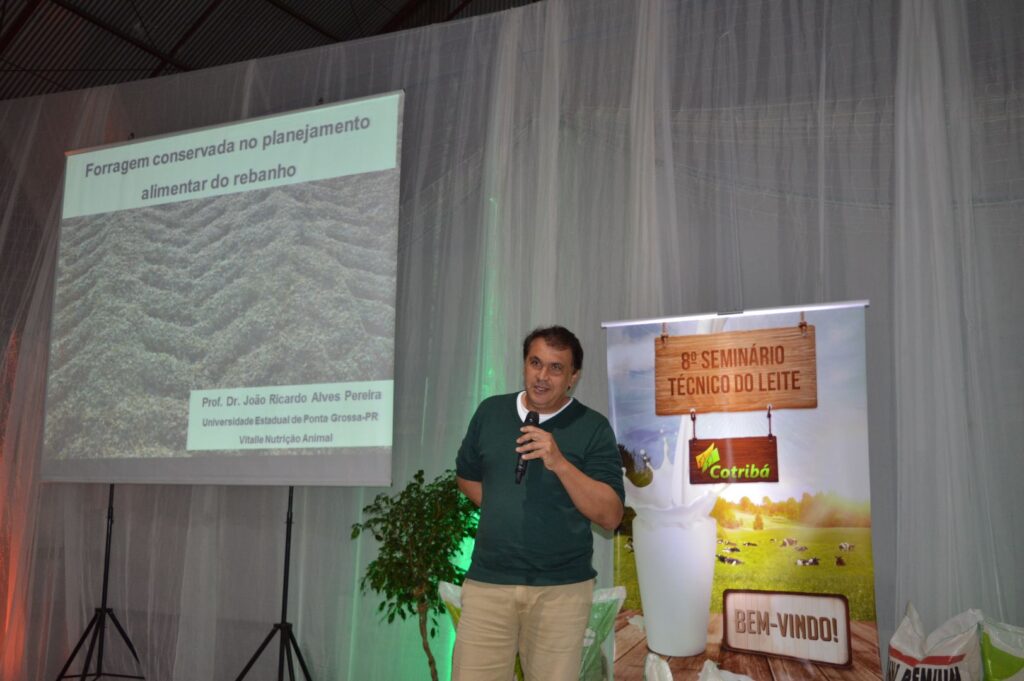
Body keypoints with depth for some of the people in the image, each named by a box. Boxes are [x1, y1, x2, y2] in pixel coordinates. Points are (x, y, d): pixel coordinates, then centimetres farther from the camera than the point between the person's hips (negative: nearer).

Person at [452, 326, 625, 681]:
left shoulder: (593, 428, -3)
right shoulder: (490, 412, 7)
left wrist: (559, 462, -21)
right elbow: (467, 476, 22)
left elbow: (610, 516, -9)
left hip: (561, 588, -2)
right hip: (487, 582, 2)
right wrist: (505, 512, 7)